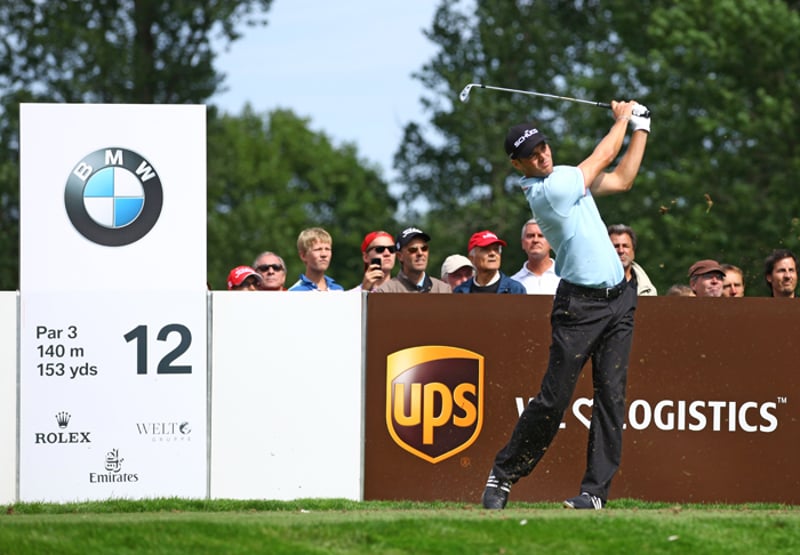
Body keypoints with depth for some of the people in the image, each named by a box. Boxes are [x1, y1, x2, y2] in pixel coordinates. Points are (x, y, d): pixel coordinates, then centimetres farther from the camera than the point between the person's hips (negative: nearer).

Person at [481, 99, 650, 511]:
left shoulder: (565, 177, 12)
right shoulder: (547, 191, -14)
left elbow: (621, 179, 21)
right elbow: (602, 158, -3)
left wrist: (641, 128, 19)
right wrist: (622, 119, 14)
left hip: (618, 300, 8)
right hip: (579, 304, -8)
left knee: (611, 395, -1)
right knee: (553, 399, -7)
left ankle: (596, 489, -1)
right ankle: (502, 476, 7)